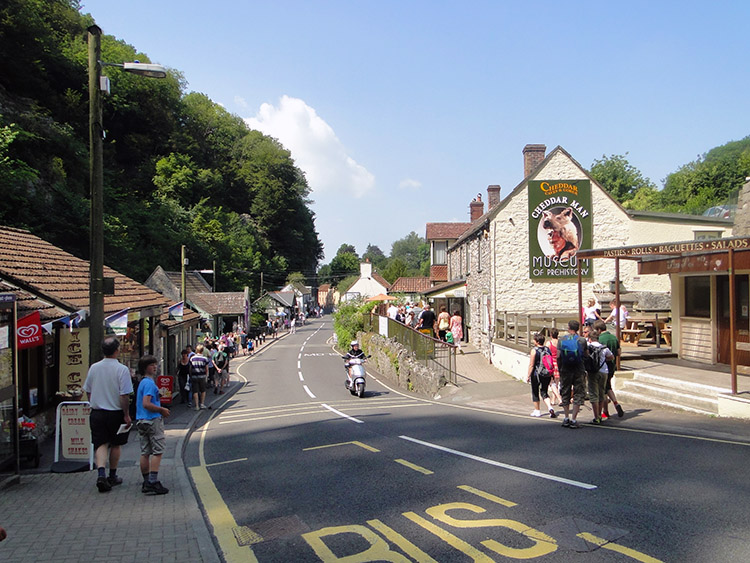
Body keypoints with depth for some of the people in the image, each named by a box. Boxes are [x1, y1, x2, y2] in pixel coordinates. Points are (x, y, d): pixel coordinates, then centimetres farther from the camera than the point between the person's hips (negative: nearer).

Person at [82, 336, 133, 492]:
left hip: (97, 413, 3)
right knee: (115, 445, 13)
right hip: (116, 413, -3)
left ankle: (101, 474, -15)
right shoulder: (122, 369, -15)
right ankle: (112, 476, 24)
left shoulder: (94, 368, 0)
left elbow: (88, 392, 10)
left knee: (101, 444, 4)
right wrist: (126, 415, -7)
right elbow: (124, 396, -17)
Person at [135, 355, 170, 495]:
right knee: (157, 451, -5)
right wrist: (162, 410, -13)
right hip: (152, 420, -10)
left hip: (142, 421, 10)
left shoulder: (143, 382, 15)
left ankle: (146, 483, 16)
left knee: (145, 452, 11)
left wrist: (160, 409, 15)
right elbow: (146, 404, -23)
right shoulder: (149, 383, -15)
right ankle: (153, 482, -7)